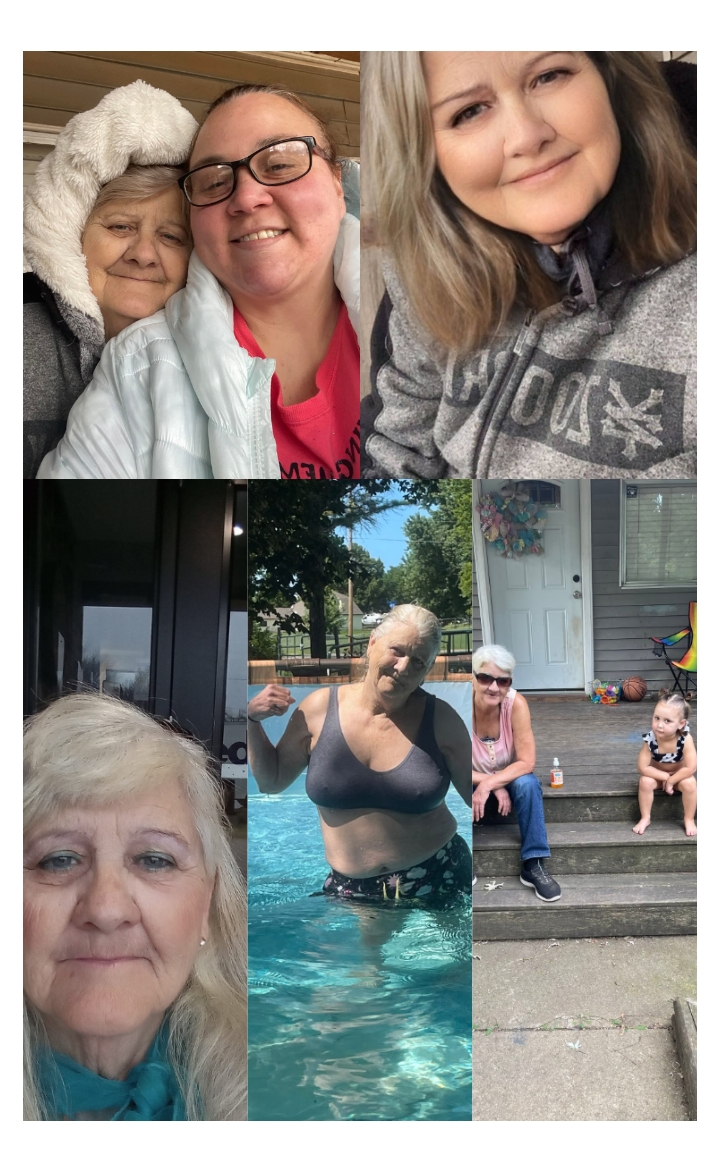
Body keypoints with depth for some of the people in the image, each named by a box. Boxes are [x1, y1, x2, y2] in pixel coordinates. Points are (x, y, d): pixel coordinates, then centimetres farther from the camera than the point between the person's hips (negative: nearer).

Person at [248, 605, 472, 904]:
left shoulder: (440, 719, -9)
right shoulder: (319, 708, -6)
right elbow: (271, 781, 7)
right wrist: (252, 721, -5)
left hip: (438, 881, -1)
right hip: (350, 889, 1)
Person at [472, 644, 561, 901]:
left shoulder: (516, 703, -26)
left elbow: (527, 763, -23)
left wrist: (489, 784, -34)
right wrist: (492, 786, -28)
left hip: (509, 779, 1)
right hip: (473, 784, 0)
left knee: (528, 783, -31)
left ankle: (533, 866, -18)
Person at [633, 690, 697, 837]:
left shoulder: (686, 739, -33)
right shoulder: (650, 739, -31)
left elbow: (691, 768, -29)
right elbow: (642, 767, -25)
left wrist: (671, 781, -25)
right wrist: (665, 777, -27)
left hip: (679, 775, 0)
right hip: (656, 774, 1)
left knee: (689, 784, -27)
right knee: (645, 782, -26)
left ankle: (689, 819, -4)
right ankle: (645, 818, -5)